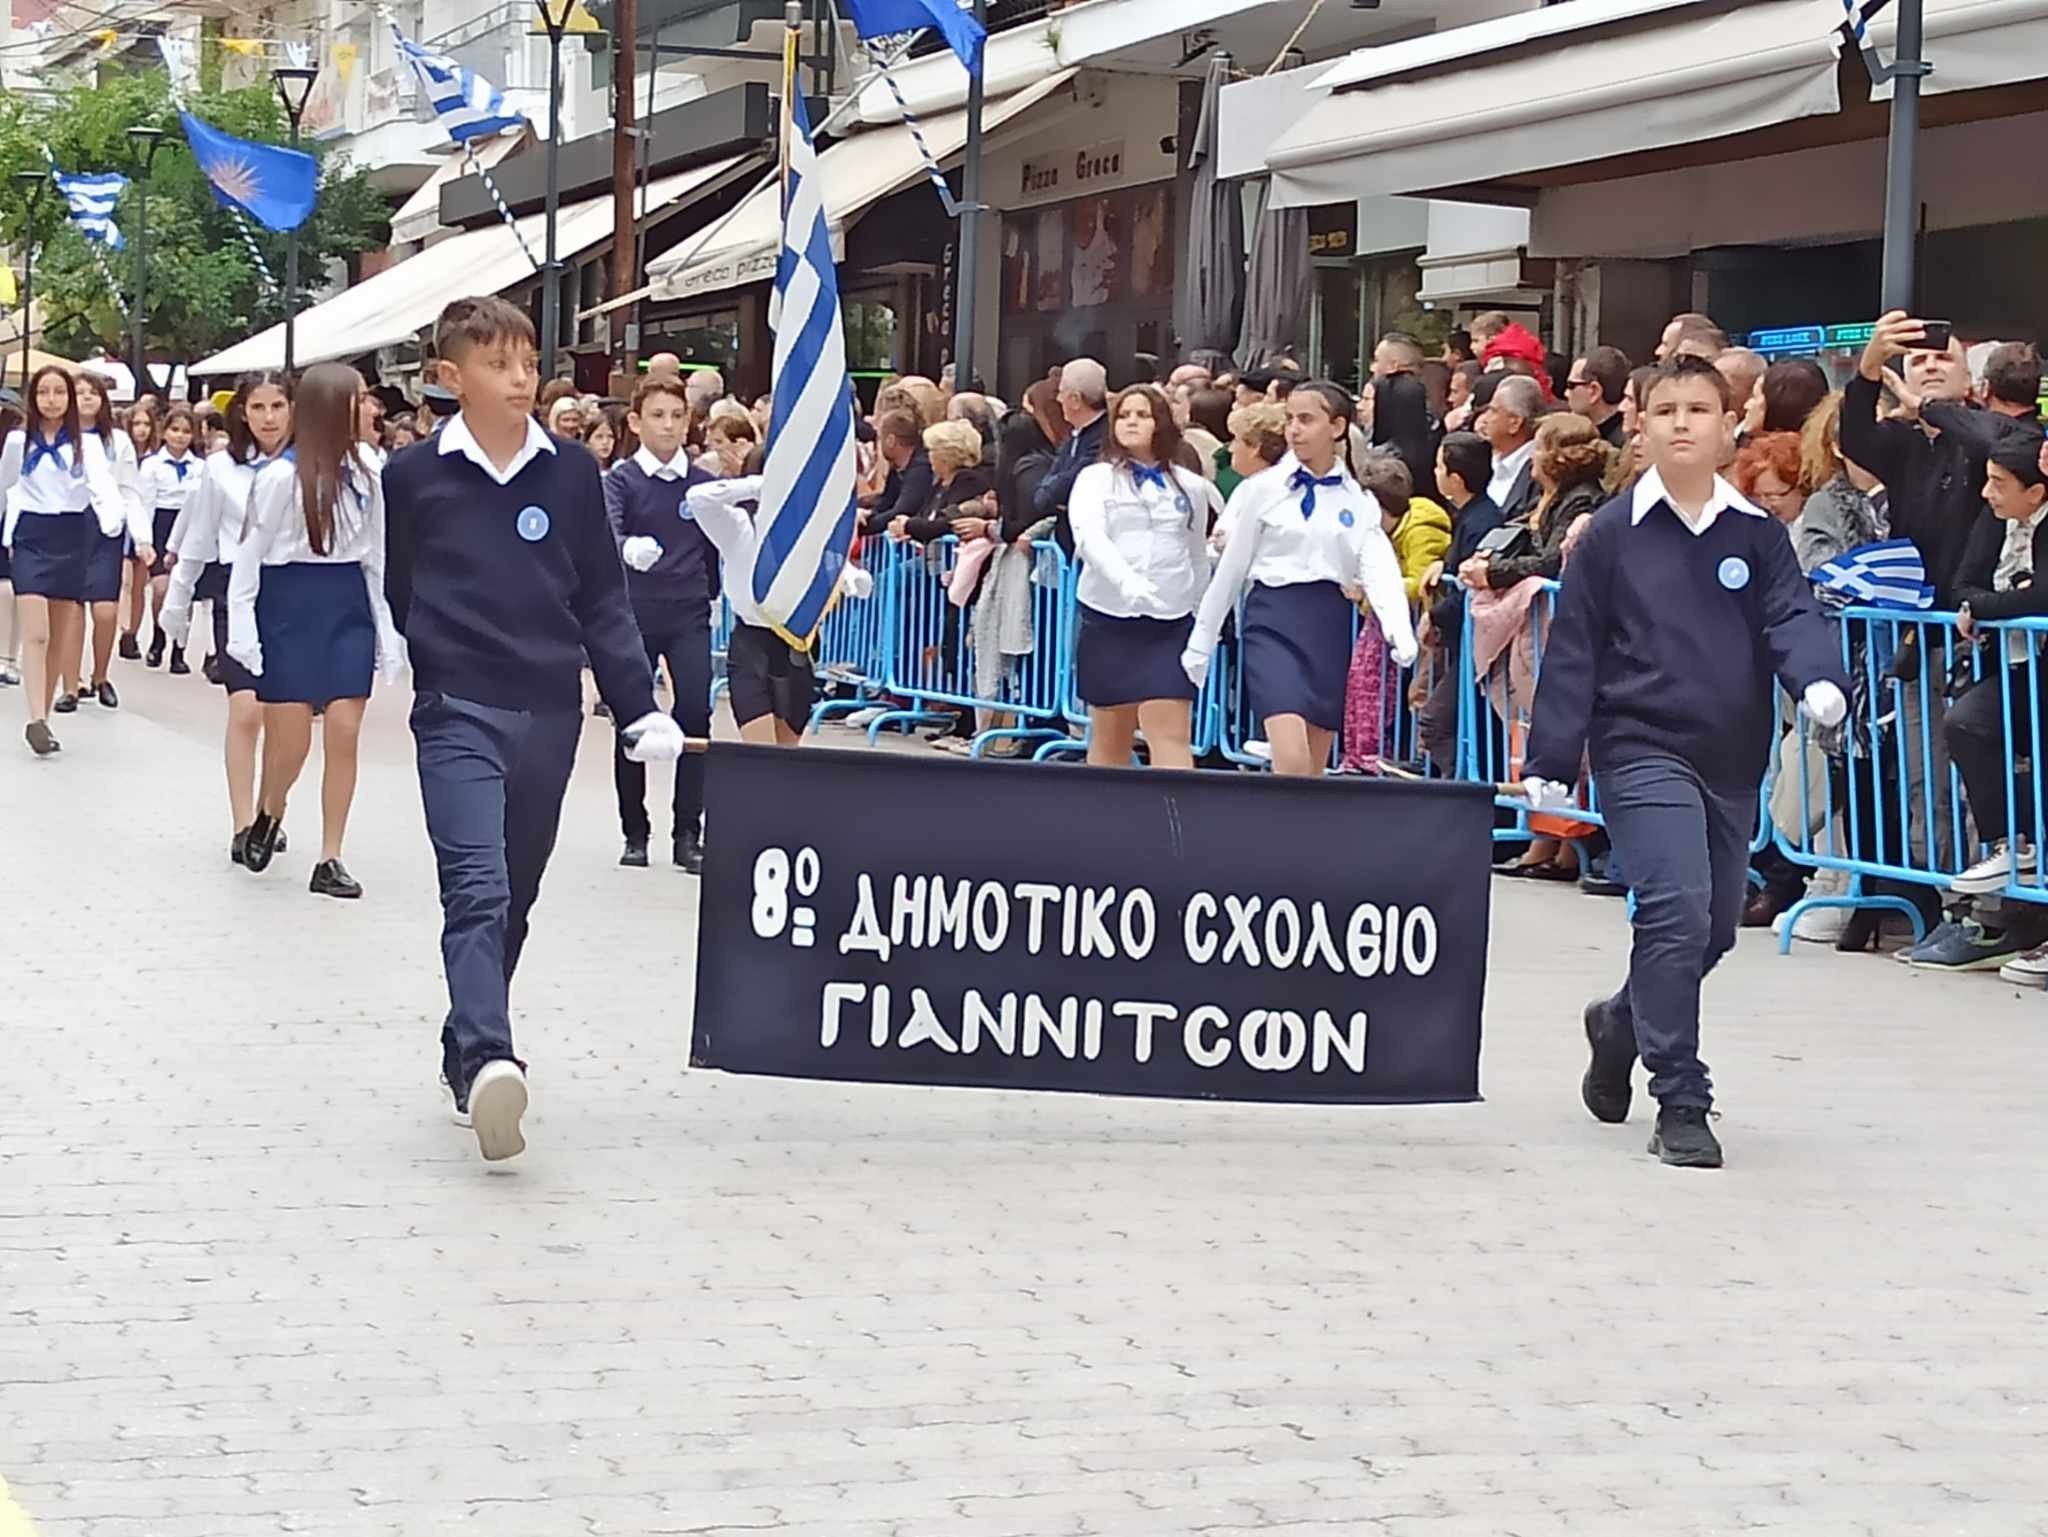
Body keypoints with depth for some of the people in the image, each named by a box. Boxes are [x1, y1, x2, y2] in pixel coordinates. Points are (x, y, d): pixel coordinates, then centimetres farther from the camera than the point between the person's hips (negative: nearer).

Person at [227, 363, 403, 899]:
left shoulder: (365, 477, 5)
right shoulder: (281, 476, -10)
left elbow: (377, 560, 10)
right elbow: (250, 555, -6)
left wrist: (388, 634, 9)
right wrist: (242, 631, -9)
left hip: (348, 610, 4)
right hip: (291, 608, -4)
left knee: (344, 733, -2)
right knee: (291, 740, -1)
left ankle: (330, 860, 4)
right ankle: (267, 815, 33)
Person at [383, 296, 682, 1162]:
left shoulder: (571, 473, 5)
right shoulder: (416, 476, 0)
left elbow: (603, 600, 7)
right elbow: (399, 595, 9)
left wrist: (640, 708, 0)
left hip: (549, 715, 3)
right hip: (458, 715, -3)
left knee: (514, 897, 12)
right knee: (477, 889, -18)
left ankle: (467, 1057, 26)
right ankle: (488, 1063, -33)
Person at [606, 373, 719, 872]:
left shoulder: (705, 484, 6)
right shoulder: (622, 480, -3)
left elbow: (715, 548, 14)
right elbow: (607, 530, -22)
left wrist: (712, 594, 12)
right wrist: (629, 549, -42)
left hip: (689, 617, 2)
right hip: (633, 614, -1)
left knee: (695, 715, -12)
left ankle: (687, 835, -5)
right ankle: (635, 835, 16)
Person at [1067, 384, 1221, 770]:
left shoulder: (1191, 487, 10)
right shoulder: (1096, 479, 4)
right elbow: (1088, 535, -15)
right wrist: (1127, 580, -32)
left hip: (1171, 622, 0)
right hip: (1109, 618, 0)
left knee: (1171, 734, -11)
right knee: (1110, 739, 8)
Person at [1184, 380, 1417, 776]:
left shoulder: (1359, 502, 7)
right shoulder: (1263, 490, 1)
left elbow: (1380, 570, -6)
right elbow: (1230, 570, 7)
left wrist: (1400, 634, -24)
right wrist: (1201, 644, 10)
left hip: (1330, 627, 3)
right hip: (1273, 622, -3)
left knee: (1314, 772, 8)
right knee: (1291, 761, -19)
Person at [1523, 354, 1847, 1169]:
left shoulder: (1757, 533, 6)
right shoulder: (1612, 534, -1)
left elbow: (1790, 618, -4)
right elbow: (1573, 651, 0)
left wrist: (1819, 680, -27)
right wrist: (1551, 760, -2)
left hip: (1732, 760, 4)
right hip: (1642, 749, -4)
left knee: (1715, 927, 13)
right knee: (1678, 911, -18)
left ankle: (1624, 1021, 43)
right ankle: (1680, 1106, -10)